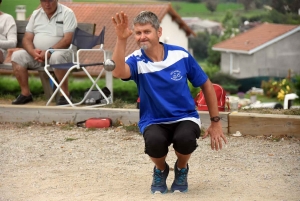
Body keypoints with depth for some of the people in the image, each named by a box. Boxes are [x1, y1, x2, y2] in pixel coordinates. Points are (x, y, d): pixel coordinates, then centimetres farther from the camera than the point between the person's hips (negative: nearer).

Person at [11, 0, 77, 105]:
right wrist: (33, 52, -15)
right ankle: (25, 93, -10)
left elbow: (68, 39, -15)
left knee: (56, 57, -39)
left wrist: (49, 51, -25)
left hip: (61, 51, -5)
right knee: (17, 56, -17)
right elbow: (27, 38, 7)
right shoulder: (36, 14, 11)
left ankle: (65, 94, -27)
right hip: (37, 54, 5)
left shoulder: (67, 13, -5)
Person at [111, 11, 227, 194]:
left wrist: (215, 122, 3)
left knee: (185, 138, -35)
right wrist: (122, 40, -46)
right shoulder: (137, 60, -12)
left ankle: (181, 170, 3)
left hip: (185, 118, 1)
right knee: (154, 141, -36)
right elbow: (119, 72, -36)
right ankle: (160, 171, 3)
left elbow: (206, 85, 4)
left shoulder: (180, 55, -8)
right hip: (154, 122, 0)